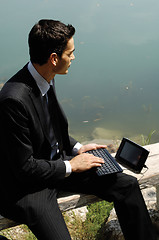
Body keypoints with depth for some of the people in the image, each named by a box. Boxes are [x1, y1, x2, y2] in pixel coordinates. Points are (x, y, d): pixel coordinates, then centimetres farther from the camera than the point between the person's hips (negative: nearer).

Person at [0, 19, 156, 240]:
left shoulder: (46, 78, -1)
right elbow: (24, 167, -23)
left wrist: (77, 148, 6)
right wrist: (70, 166, -13)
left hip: (57, 162, 8)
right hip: (26, 185, -8)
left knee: (128, 185, 2)